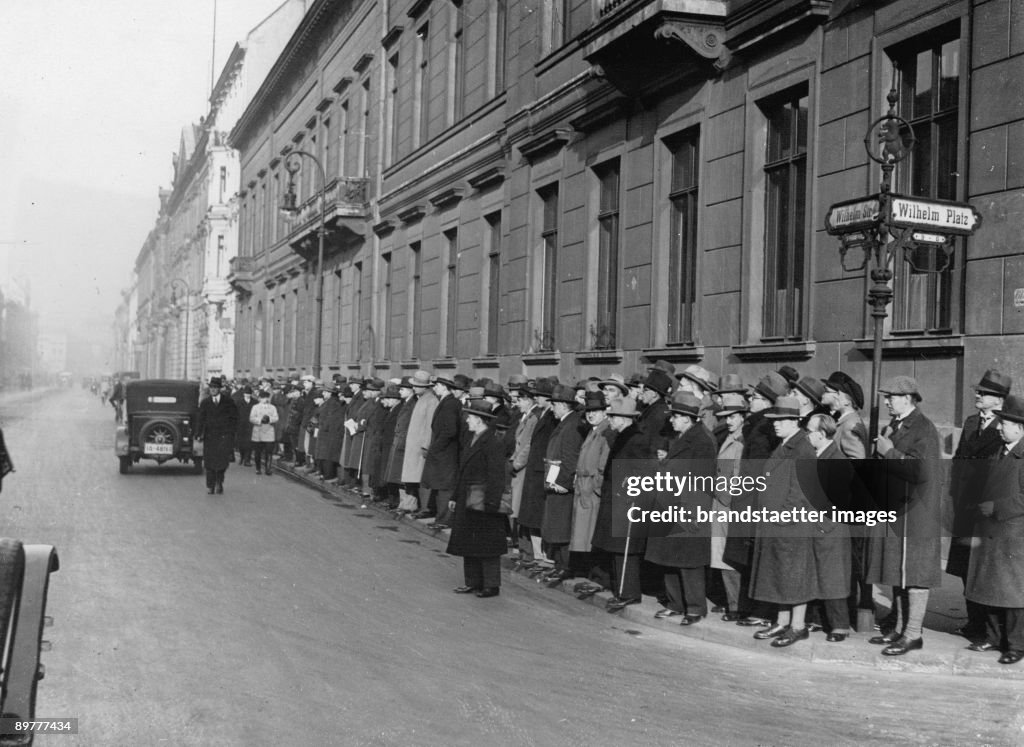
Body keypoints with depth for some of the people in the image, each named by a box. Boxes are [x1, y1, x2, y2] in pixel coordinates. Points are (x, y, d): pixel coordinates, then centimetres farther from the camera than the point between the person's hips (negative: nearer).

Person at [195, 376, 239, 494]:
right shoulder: (205, 403, 8)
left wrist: (231, 432, -4)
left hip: (225, 435, -2)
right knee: (209, 462, 0)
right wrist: (198, 434, -8)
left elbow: (234, 418, 7)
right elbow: (200, 419, 4)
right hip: (209, 436, 2)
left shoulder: (228, 401, 4)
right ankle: (210, 486, 9)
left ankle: (219, 482, 12)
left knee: (223, 458, -11)